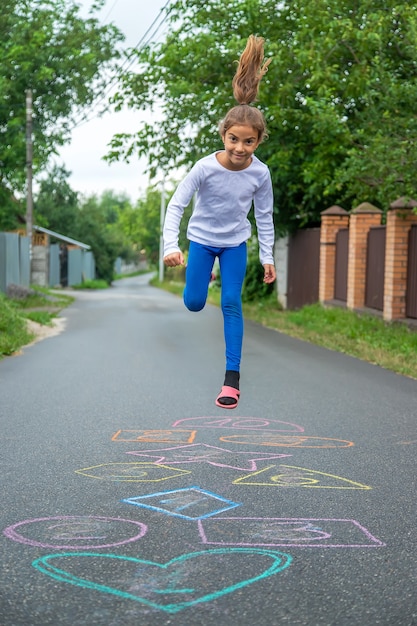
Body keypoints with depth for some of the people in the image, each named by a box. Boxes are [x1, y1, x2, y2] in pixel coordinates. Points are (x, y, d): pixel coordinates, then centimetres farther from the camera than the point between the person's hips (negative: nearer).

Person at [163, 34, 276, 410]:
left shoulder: (260, 173, -18)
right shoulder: (205, 167, -25)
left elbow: (264, 215, -5)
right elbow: (176, 205, -20)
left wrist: (268, 256, -3)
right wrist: (171, 246, -31)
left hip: (235, 243, 1)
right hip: (201, 239, 0)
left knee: (232, 304, -9)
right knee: (193, 304, 4)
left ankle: (233, 375, -4)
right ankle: (203, 277, 43)